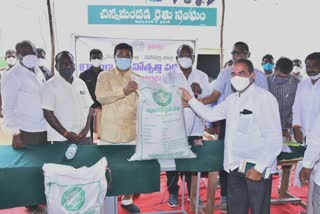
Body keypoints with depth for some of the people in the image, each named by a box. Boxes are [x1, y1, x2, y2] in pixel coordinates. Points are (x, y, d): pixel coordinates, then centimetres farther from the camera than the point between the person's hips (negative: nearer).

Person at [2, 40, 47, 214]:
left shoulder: (39, 72, 11)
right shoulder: (13, 75, -9)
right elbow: (8, 106, -11)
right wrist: (15, 132, -17)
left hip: (44, 128, 6)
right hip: (26, 131, -6)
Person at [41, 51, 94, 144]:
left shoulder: (81, 83, 10)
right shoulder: (50, 85, -5)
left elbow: (89, 107, 11)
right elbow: (48, 113, -10)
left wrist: (87, 128, -3)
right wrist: (65, 133, -14)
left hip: (83, 136, 5)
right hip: (61, 138, -4)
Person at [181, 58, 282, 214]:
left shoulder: (264, 98, -13)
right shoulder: (232, 99, 10)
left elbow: (274, 138, -16)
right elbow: (210, 114, 18)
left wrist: (260, 168, -19)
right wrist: (190, 99, 10)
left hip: (257, 169, -7)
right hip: (235, 167, 7)